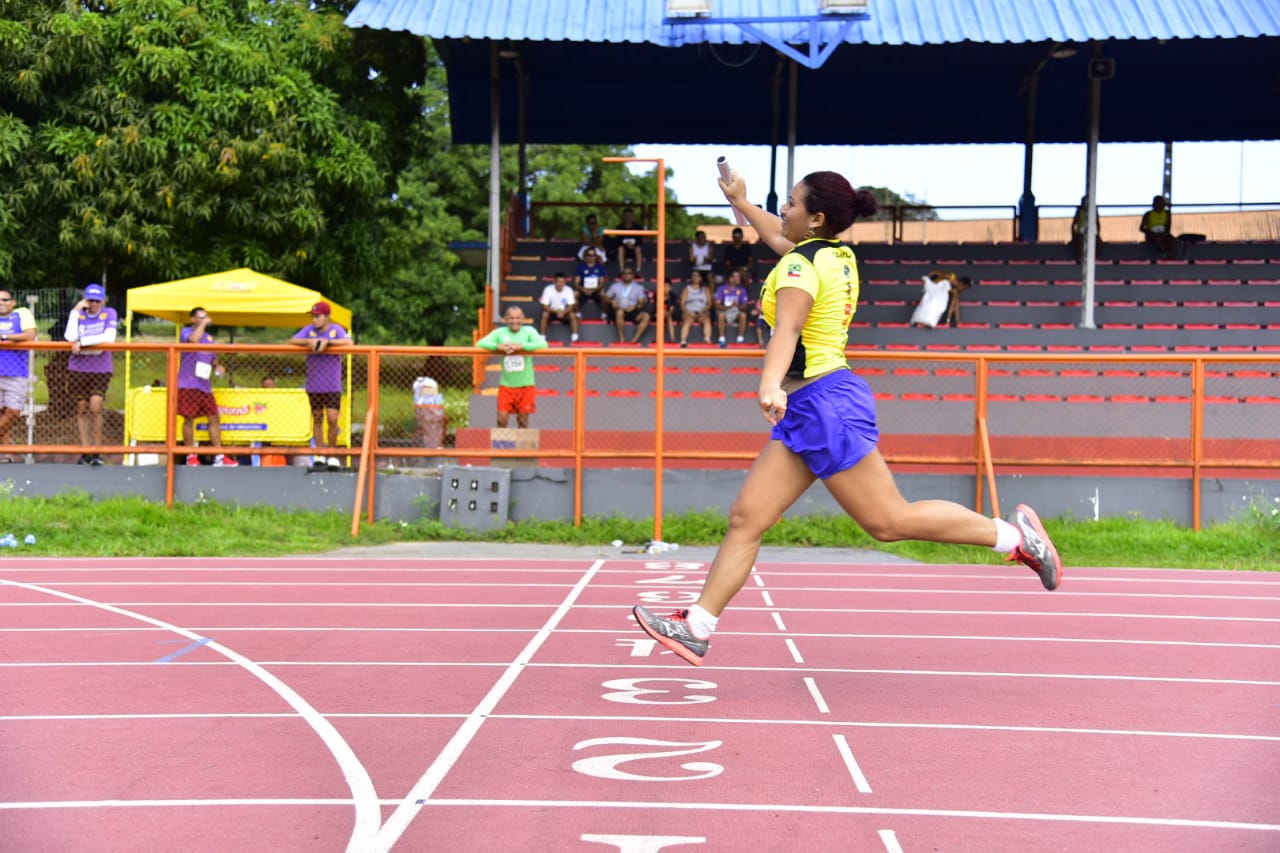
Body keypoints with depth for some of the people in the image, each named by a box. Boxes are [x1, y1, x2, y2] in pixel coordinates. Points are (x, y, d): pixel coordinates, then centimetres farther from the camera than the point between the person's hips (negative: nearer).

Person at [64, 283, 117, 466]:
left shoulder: (109, 314, 2)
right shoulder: (79, 314, 6)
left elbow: (109, 337, -12)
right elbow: (70, 337, -9)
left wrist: (82, 342, -14)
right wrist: (75, 311, -8)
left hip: (101, 369, -2)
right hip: (78, 368, 2)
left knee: (95, 408, -14)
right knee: (81, 408, 5)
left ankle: (97, 452, -4)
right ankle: (85, 451, 12)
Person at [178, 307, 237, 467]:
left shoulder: (208, 336, 19)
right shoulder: (186, 332, -2)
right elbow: (193, 339, -27)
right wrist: (203, 324, -15)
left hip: (205, 385, 7)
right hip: (188, 384, -7)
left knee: (214, 417, 2)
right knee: (189, 418, -4)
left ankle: (219, 456, 3)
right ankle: (191, 456, 2)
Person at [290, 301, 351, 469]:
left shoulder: (336, 329, -2)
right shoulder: (309, 330, 5)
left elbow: (349, 342, -19)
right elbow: (292, 341, -5)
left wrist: (327, 342, -25)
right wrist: (309, 341, -21)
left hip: (332, 386, -3)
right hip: (313, 385, 3)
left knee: (332, 419, -9)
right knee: (317, 419, 8)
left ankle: (332, 454, 4)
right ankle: (319, 454, 15)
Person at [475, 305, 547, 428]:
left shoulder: (528, 331, -2)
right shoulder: (500, 332, 1)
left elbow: (543, 344, -17)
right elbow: (480, 343, -7)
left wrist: (521, 346, -27)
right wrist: (498, 346, -24)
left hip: (525, 384, -1)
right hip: (506, 384, 1)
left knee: (523, 420, 5)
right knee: (502, 419, -3)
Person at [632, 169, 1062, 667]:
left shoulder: (800, 265, -13)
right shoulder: (837, 255, 13)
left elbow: (787, 328, -32)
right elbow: (780, 240, 35)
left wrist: (771, 384, -47)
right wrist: (741, 204, 45)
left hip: (825, 402, -10)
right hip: (805, 412, 10)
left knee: (889, 521, -5)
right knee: (747, 518, 4)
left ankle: (1013, 534, 5)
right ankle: (696, 629, 4)